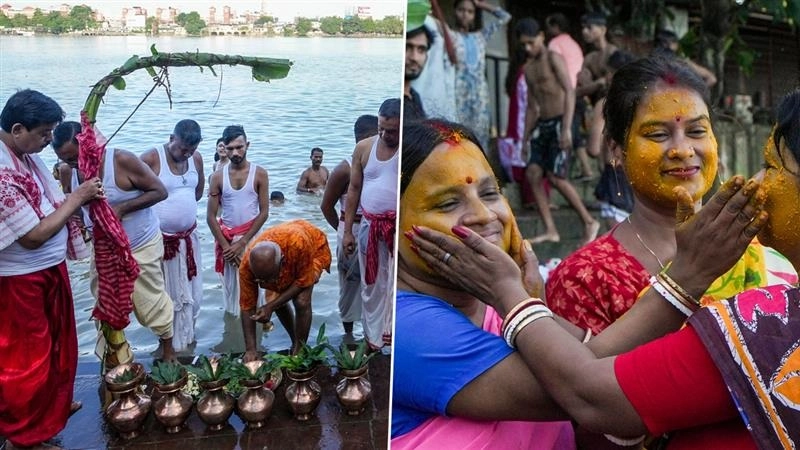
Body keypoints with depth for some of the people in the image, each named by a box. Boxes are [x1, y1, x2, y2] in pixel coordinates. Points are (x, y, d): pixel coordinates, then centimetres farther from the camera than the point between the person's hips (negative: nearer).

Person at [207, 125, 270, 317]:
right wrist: (226, 245, -9)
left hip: (251, 238, -1)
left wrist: (242, 243, -10)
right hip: (226, 239, 1)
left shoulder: (259, 174, -3)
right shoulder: (217, 177, 0)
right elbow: (210, 217, 0)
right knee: (231, 290, 3)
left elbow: (264, 212, -5)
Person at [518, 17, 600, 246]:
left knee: (555, 177, -12)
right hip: (542, 125, 8)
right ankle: (550, 230, 2)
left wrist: (567, 128, -25)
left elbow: (570, 92, -15)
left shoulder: (554, 58, -6)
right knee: (532, 174, -3)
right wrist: (525, 139, 16)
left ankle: (589, 222, 4)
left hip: (559, 123, -8)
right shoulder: (528, 68, 17)